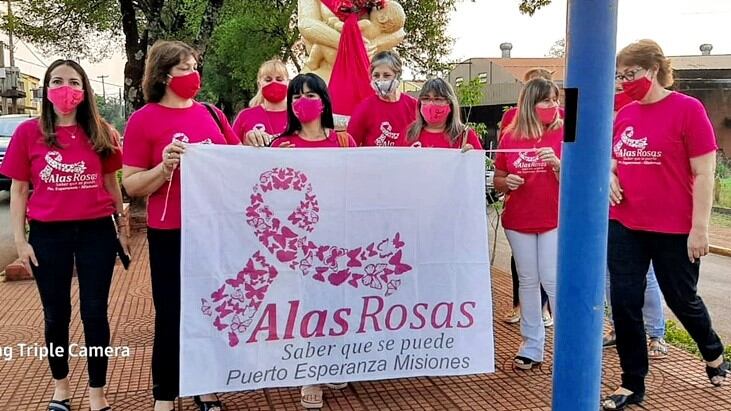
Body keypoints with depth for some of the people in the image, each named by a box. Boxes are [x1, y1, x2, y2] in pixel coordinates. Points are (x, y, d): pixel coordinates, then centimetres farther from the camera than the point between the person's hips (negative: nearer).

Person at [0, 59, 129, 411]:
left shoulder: (101, 133, 2)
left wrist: (122, 224, 12)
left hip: (97, 232, 0)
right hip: (48, 235, 0)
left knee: (95, 313, 5)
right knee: (56, 315, 13)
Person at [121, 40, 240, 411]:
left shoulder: (211, 113, 7)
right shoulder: (143, 120, -6)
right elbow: (132, 186, -8)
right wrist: (165, 167, -23)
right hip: (170, 234, -4)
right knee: (171, 314, 5)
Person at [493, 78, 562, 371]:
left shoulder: (564, 135, -3)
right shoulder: (510, 137, 3)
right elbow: (497, 182, 9)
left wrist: (557, 164, -23)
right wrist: (507, 182, -12)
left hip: (554, 220, -3)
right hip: (518, 221, 3)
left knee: (553, 282, -6)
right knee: (528, 281, 9)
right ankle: (532, 346, 18)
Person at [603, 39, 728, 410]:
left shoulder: (687, 109, -10)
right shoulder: (623, 115, 6)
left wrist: (699, 228, -14)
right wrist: (610, 176, -1)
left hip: (674, 230, -5)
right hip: (623, 226, 5)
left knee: (681, 298, 13)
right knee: (624, 303, 3)